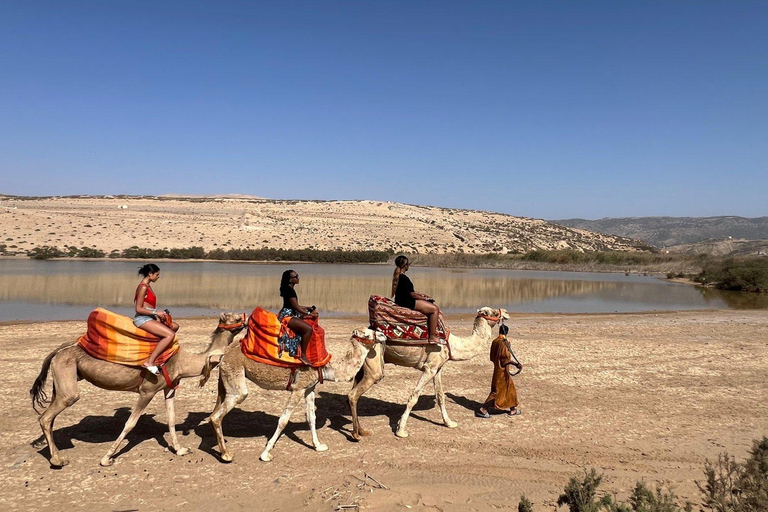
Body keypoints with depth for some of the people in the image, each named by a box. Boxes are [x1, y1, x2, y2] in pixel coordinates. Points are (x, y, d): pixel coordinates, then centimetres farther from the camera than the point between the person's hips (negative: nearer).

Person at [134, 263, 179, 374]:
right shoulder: (143, 287, -14)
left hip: (149, 317, 10)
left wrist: (158, 313, 6)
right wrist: (156, 312, -15)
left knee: (175, 326, 16)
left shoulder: (148, 286, 15)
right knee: (170, 334, -22)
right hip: (142, 319, -10)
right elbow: (138, 309, -17)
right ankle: (150, 362, -22)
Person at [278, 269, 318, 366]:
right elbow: (296, 307, -18)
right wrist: (309, 313, -11)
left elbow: (295, 306, 22)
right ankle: (303, 355, -21)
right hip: (287, 316, -11)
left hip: (291, 315, 11)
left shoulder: (289, 289, 16)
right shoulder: (289, 290, -15)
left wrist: (308, 309, 17)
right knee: (308, 329, -25)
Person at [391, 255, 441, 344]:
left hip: (403, 300, 11)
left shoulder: (397, 276, 12)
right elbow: (411, 294, -18)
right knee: (435, 309, -12)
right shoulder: (403, 278, -20)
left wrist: (421, 295, 16)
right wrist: (425, 298, -4)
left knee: (432, 305, 16)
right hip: (406, 303, -11)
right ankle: (432, 336, -11)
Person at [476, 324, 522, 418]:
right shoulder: (504, 342, -20)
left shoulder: (495, 341, 5)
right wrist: (516, 364, -31)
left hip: (497, 368, 9)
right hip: (502, 371, -9)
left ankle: (512, 409, 30)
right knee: (498, 391, 0)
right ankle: (483, 409, 1)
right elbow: (506, 358, -25)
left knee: (510, 388, 20)